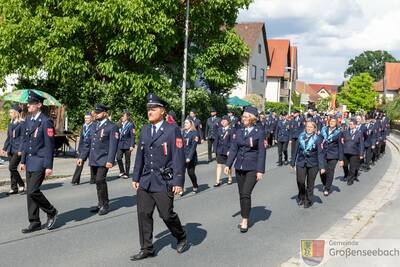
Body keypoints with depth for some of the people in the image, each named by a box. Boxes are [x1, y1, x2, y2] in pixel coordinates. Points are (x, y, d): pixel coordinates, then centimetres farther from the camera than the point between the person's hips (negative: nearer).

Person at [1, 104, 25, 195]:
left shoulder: (22, 123, -9)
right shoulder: (10, 123, 14)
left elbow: (23, 137, -13)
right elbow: (8, 138, 20)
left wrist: (21, 150, -18)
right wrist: (4, 148, 16)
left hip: (18, 150, -8)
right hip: (11, 150, 8)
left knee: (12, 167, -13)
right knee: (12, 168, 9)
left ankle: (21, 185, 1)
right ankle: (14, 188, 16)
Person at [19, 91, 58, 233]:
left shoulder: (46, 122, -13)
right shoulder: (28, 120, 11)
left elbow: (49, 145, -15)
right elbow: (25, 141, 17)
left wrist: (49, 166, -16)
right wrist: (23, 161, 15)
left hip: (40, 162, -8)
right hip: (30, 162, 8)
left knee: (33, 191, -12)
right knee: (30, 192, 9)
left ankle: (51, 212, 10)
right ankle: (34, 223, 18)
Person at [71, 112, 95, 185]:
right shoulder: (84, 126, 13)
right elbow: (81, 137, 17)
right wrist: (79, 148, 14)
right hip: (82, 148, 5)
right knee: (79, 164, -1)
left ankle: (93, 179, 21)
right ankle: (75, 180, -1)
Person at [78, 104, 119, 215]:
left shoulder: (112, 127, -6)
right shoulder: (93, 127, 16)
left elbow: (113, 145, -12)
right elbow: (87, 143, 19)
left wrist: (110, 160, -20)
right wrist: (82, 157, 12)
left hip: (103, 160, -7)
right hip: (93, 160, 7)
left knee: (100, 180, -14)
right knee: (98, 181, 11)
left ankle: (105, 205, -3)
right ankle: (100, 204, 21)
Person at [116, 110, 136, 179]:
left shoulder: (130, 125, -6)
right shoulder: (120, 125, 10)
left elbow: (132, 136, -9)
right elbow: (119, 134, 16)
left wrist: (132, 145, -14)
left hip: (127, 145, -5)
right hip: (120, 144, 5)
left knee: (127, 160, 3)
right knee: (118, 158, -5)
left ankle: (126, 174, 13)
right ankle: (122, 171, 13)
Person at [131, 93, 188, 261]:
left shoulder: (172, 130, -8)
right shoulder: (144, 130, 10)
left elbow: (179, 157, -11)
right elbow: (140, 155, 14)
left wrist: (178, 182, -15)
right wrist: (136, 177, 12)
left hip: (164, 181, -5)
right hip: (146, 180, 5)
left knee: (167, 214, 1)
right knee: (143, 214, 4)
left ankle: (182, 239, 28)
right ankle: (147, 249, 16)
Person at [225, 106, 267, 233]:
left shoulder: (259, 133, -4)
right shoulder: (238, 132, 8)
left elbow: (261, 152, -7)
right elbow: (233, 149, 8)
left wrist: (260, 170, -11)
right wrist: (228, 165, 0)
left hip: (252, 168, -5)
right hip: (239, 167, 5)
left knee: (246, 194, -12)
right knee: (241, 194, 9)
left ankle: (245, 220, -1)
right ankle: (245, 218, 21)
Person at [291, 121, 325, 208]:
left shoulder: (317, 139, -5)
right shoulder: (301, 136, 3)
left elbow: (320, 153, -9)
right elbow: (297, 150, 7)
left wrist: (322, 167, -16)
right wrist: (293, 162, 8)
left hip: (313, 164, -2)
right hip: (301, 162, 2)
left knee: (310, 183, 7)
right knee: (300, 181, -6)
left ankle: (308, 201, 24)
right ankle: (301, 197, 21)